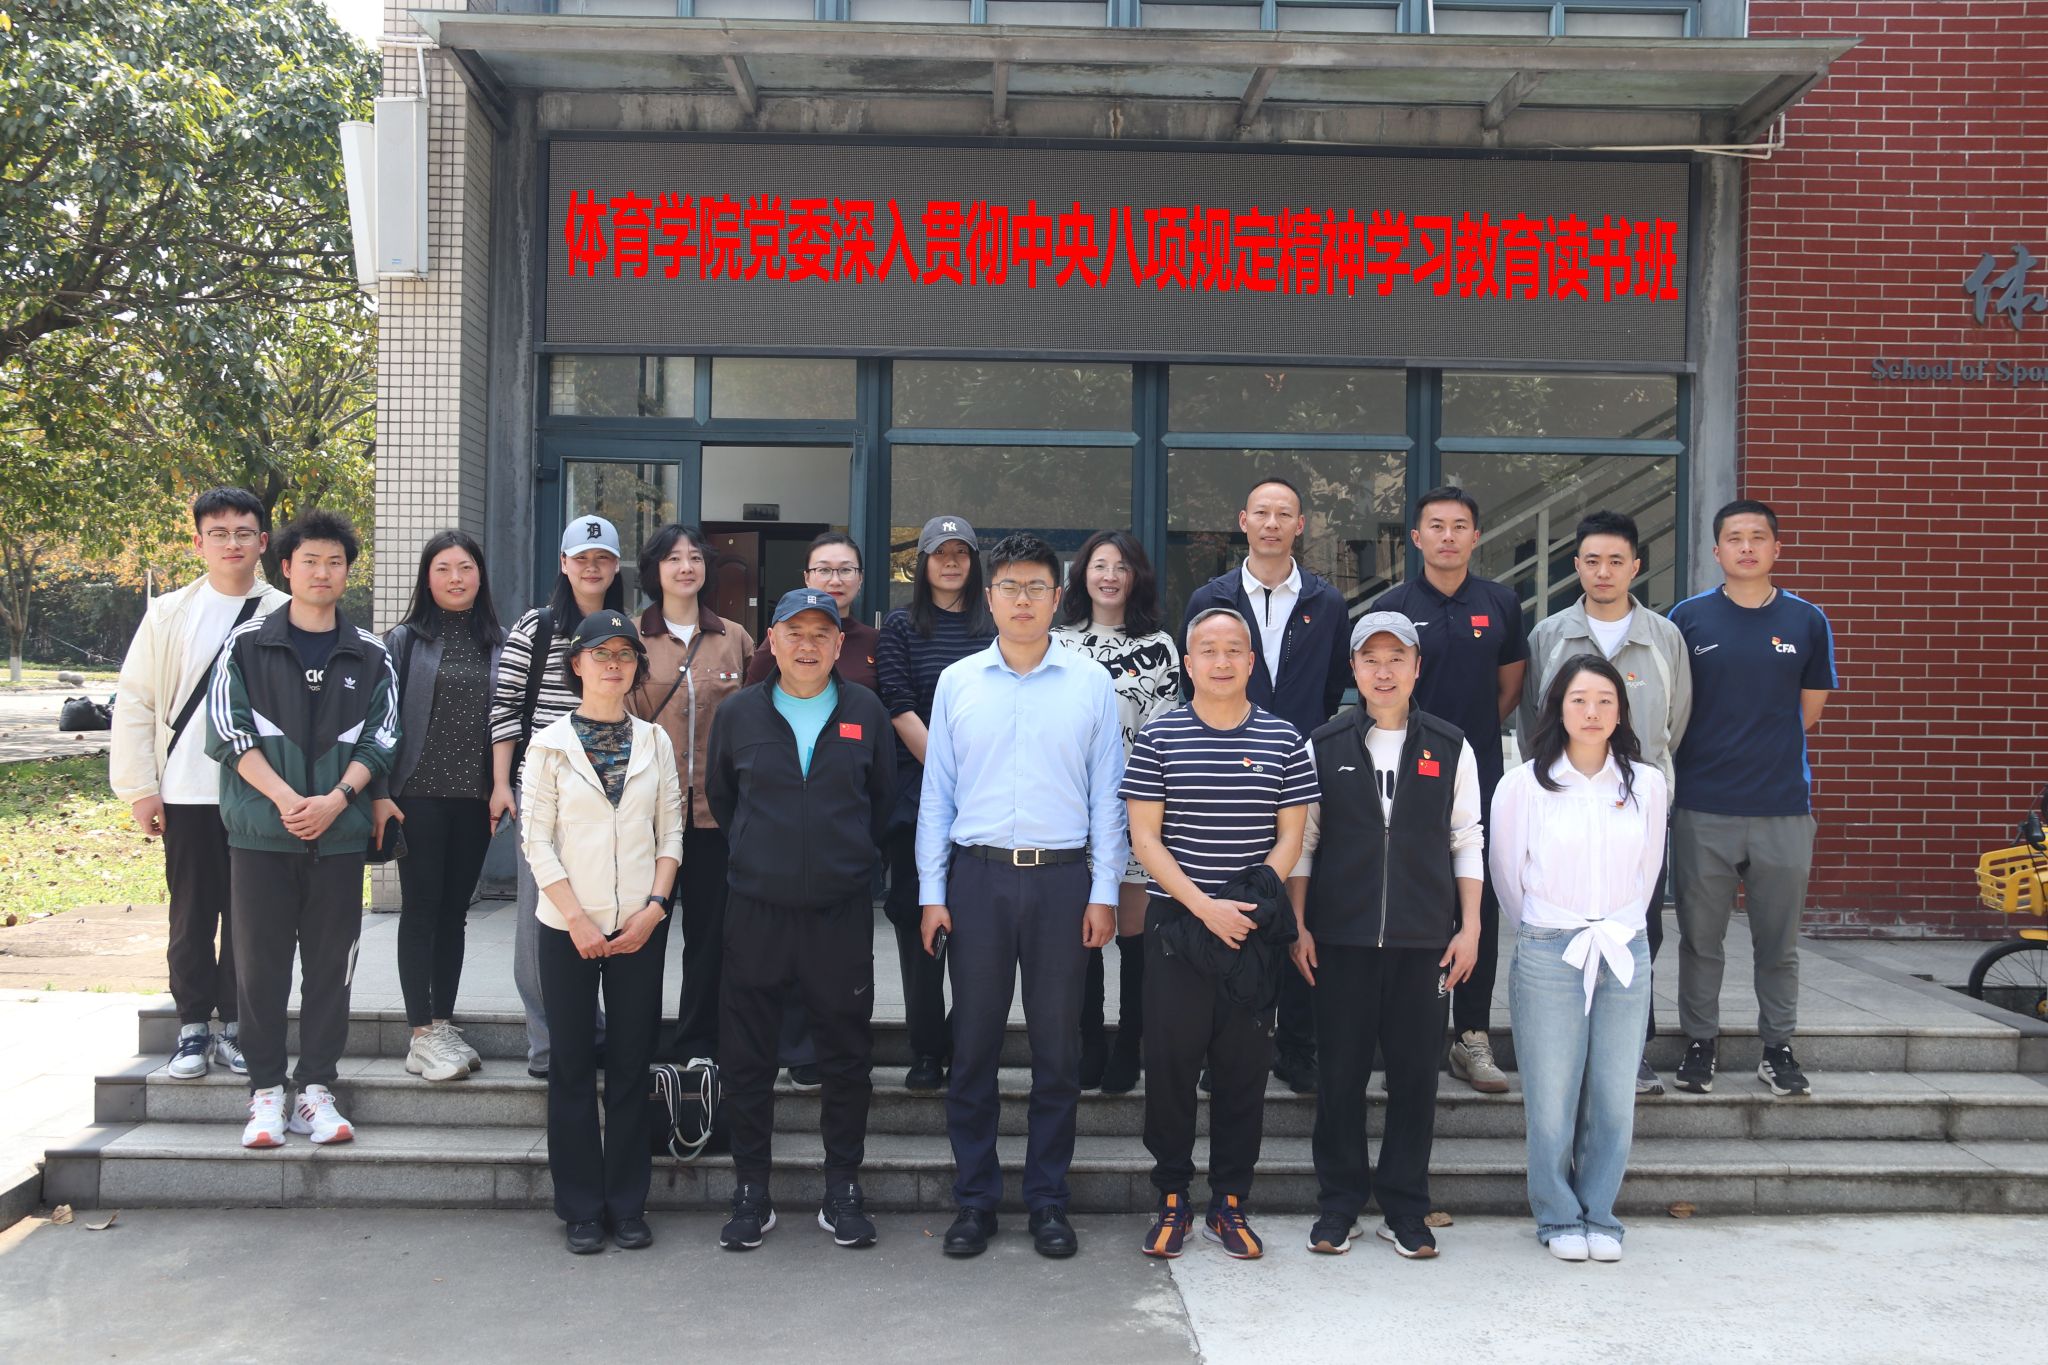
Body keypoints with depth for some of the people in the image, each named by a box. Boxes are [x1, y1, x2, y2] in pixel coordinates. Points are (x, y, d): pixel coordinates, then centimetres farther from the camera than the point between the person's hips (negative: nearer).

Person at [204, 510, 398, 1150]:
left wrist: (334, 800, -12)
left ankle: (316, 1090, 12)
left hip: (339, 833, 1)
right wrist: (285, 798, -14)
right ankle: (266, 1092, 11)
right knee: (261, 962, 2)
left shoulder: (371, 657, 8)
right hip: (260, 831, -1)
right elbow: (228, 730, -2)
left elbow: (379, 741, 4)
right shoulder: (247, 644, 5)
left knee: (330, 964, 4)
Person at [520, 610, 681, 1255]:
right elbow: (536, 840, -3)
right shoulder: (551, 743, 1)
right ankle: (582, 1208, 14)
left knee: (633, 1063, 5)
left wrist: (654, 906, -6)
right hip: (569, 927, -1)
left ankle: (628, 1204, 16)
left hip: (640, 927, 2)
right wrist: (579, 921, -9)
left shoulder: (653, 740, 7)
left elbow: (670, 830, 6)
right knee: (572, 1064, 4)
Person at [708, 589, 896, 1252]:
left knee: (846, 1056, 6)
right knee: (746, 1058, 4)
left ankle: (842, 1189, 19)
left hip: (842, 910, 0)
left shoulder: (865, 712, 3)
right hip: (756, 909, 0)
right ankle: (750, 1192, 18)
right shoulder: (739, 713, 3)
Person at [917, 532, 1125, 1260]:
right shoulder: (957, 682, 7)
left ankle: (1048, 1199, 18)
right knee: (973, 1042, 4)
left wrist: (1104, 892, -1)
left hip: (1062, 874, 0)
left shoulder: (1091, 684, 5)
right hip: (978, 873, 1)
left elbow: (1107, 793, 5)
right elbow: (937, 790, 8)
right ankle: (975, 1199, 16)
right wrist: (932, 892, 3)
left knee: (1057, 1044, 5)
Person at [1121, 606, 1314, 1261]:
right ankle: (1171, 1199, 17)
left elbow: (1289, 838, 4)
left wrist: (1251, 902, -11)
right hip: (1175, 921, -1)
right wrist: (1205, 906, -13)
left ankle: (1229, 1202, 19)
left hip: (1253, 930, 1)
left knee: (1244, 1065, 7)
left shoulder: (1283, 741, 4)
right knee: (1171, 1059, 2)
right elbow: (1145, 836, -3)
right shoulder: (1159, 736, 0)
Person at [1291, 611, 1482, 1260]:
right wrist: (1298, 926, 1)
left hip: (1424, 939, 1)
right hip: (1341, 938, 0)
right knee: (1341, 1072, 4)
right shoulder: (1323, 748, 5)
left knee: (1416, 1073, 4)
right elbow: (1302, 842, 6)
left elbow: (1467, 843, 9)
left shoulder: (1451, 748, 6)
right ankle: (1338, 1204, 17)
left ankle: (1405, 1207, 18)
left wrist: (1470, 926, 3)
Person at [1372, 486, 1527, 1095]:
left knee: (1481, 907, 4)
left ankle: (1472, 1036, 14)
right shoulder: (1393, 606, 0)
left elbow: (1510, 685, 16)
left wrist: (1475, 734, 9)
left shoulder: (1501, 604, 7)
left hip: (1483, 776, 2)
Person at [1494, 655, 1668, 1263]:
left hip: (1625, 955, 2)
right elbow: (1506, 875, 9)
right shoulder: (1523, 785, -3)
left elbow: (1648, 870, 17)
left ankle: (1599, 1216, 21)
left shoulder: (1646, 783, 5)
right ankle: (1559, 1218, 19)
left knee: (1614, 1100, 3)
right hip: (1548, 955, -2)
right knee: (1551, 1099, 1)